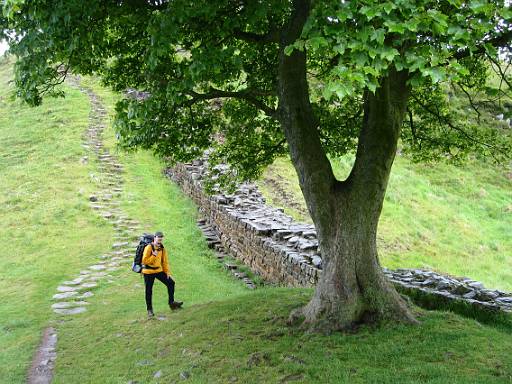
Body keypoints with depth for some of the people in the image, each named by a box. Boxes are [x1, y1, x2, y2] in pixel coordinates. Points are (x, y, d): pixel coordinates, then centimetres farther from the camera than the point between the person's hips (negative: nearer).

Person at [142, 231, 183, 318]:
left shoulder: (162, 248, 2)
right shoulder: (149, 248, -16)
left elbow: (165, 261, 8)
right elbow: (144, 261, -18)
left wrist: (167, 272, 2)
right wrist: (154, 256, -25)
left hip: (159, 270, 6)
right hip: (148, 272, -5)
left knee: (170, 283, 2)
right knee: (149, 291, 1)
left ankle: (171, 303, 15)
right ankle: (149, 310, 16)